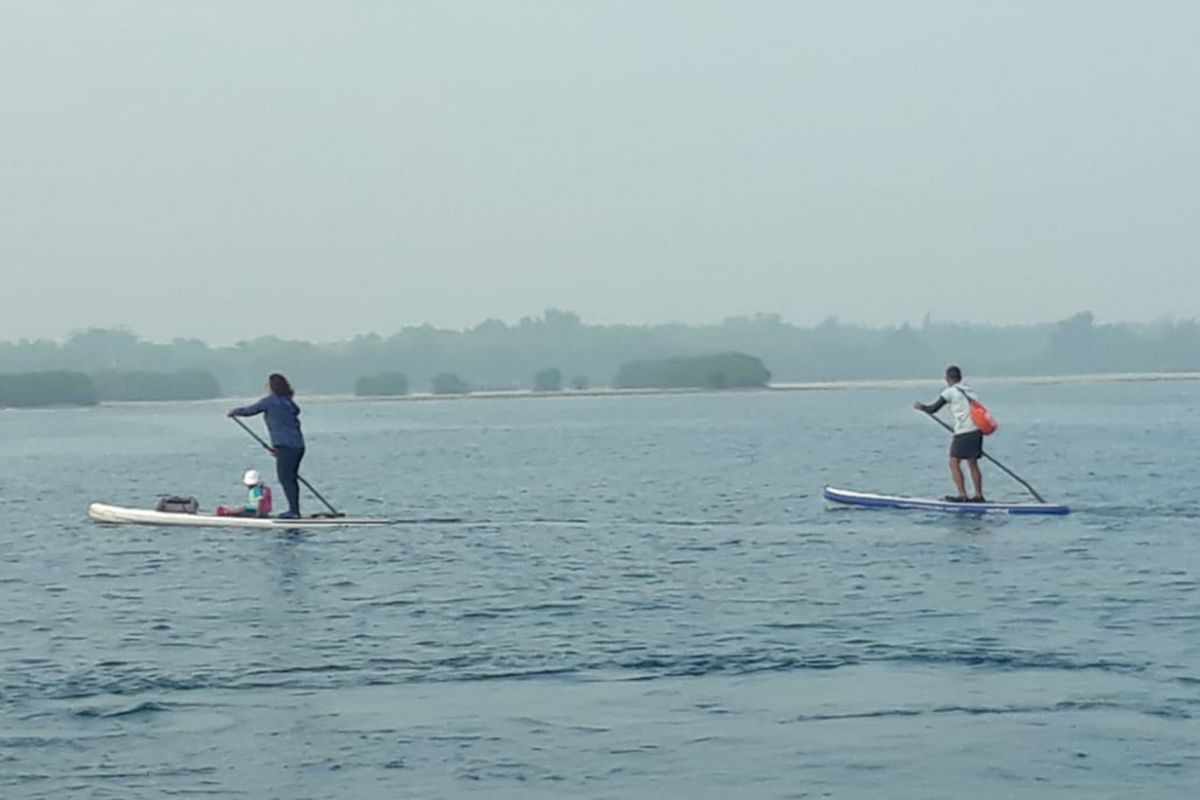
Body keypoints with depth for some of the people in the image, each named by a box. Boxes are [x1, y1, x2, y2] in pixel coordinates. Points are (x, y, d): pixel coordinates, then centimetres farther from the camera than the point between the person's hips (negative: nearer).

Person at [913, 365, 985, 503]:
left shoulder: (950, 392, -3)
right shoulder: (970, 391, 18)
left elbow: (933, 409, 1)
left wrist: (921, 407, 21)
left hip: (964, 432, -8)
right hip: (977, 430, 8)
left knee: (954, 463, -4)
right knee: (973, 463, 14)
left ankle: (962, 495, -12)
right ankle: (979, 495, 14)